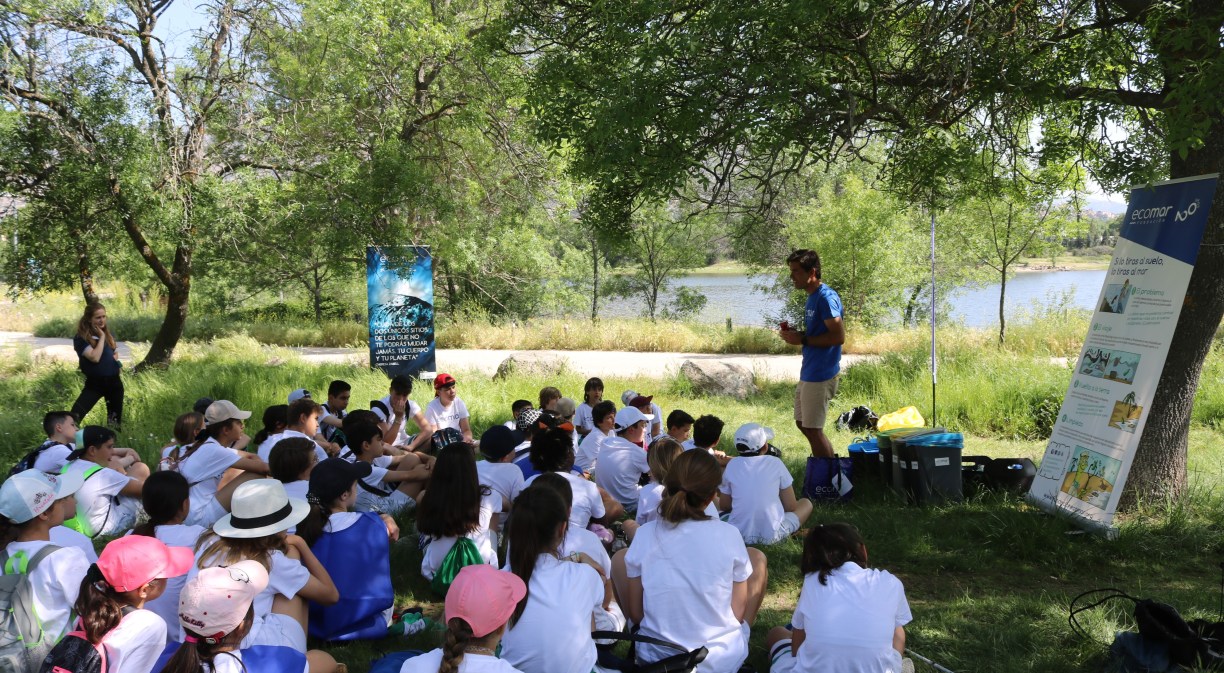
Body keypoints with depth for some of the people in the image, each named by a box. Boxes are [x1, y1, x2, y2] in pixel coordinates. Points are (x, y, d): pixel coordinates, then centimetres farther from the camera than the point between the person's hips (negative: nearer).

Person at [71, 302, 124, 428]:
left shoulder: (109, 334, 6)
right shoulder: (81, 338, -12)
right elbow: (95, 357, -25)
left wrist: (115, 358, -1)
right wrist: (101, 337, -17)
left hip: (113, 381, 5)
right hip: (95, 383, -5)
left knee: (115, 418, 13)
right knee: (75, 416, -19)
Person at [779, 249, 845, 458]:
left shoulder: (826, 297, -17)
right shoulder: (811, 298, 14)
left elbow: (838, 336, -23)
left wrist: (802, 340, -19)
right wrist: (795, 334, 6)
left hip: (820, 375, -10)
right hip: (808, 372, 10)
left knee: (812, 429, -3)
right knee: (803, 424, 17)